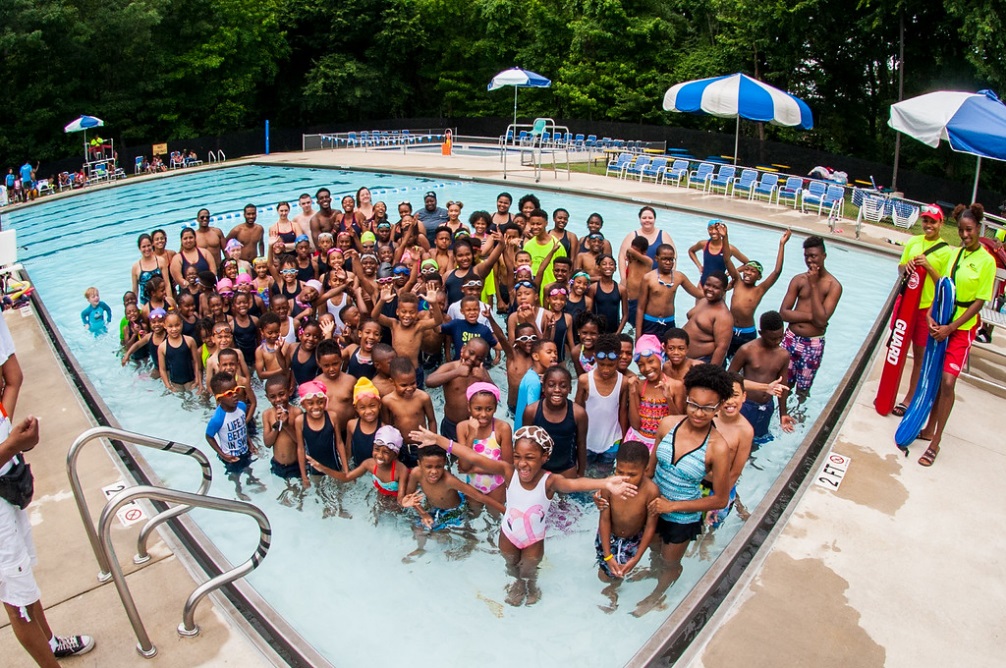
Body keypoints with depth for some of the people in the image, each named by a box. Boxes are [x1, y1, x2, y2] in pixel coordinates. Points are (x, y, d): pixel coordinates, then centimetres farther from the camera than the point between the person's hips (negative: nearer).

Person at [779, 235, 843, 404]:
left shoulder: (833, 286, -10)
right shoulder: (799, 279, 0)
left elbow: (821, 320, -21)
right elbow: (783, 313, -4)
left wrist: (814, 285, -19)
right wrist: (810, 316, -19)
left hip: (813, 344, -3)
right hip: (791, 338, 3)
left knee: (802, 390, 10)